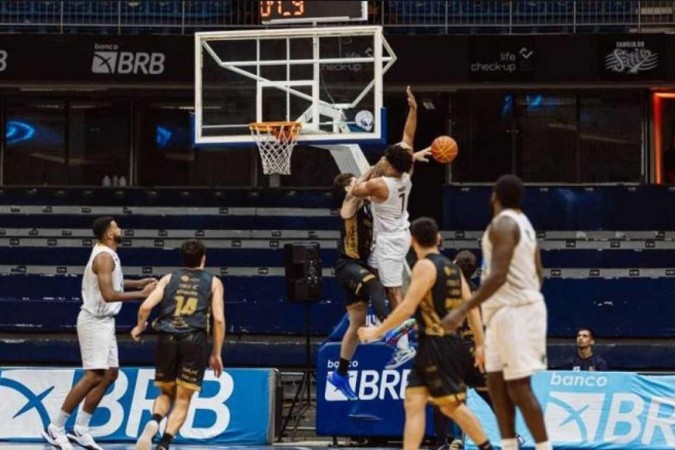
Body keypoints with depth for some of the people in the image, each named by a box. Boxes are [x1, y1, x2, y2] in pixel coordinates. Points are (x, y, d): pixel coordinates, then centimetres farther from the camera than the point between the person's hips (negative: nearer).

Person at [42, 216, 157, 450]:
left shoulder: (107, 255, 12)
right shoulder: (104, 257, -19)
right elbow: (108, 295, -26)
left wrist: (138, 283, 19)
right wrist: (141, 294, -22)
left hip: (103, 321, 10)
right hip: (95, 321, -10)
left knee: (110, 374, 11)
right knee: (94, 376, -12)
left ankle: (80, 429, 13)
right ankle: (55, 428, -8)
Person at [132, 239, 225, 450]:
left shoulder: (168, 279, 16)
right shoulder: (213, 282, 13)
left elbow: (146, 306, 2)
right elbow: (219, 319, 3)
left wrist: (140, 327, 22)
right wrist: (216, 354, 9)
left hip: (167, 338, 2)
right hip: (194, 340, -2)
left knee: (167, 393, 18)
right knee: (183, 400, 5)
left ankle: (153, 422, -13)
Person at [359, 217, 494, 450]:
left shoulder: (425, 266, -11)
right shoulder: (451, 267, 14)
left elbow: (407, 307, -18)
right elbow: (472, 309, 13)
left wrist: (377, 330, -11)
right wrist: (480, 345, 17)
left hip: (438, 348, -9)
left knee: (452, 405, -4)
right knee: (413, 403, 11)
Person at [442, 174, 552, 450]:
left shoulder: (502, 223, -14)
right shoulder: (523, 223, 16)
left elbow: (498, 276, -24)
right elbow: (538, 274, 20)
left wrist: (463, 311, -25)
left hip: (513, 311, -10)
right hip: (507, 311, 10)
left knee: (518, 386, -9)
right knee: (496, 382, 11)